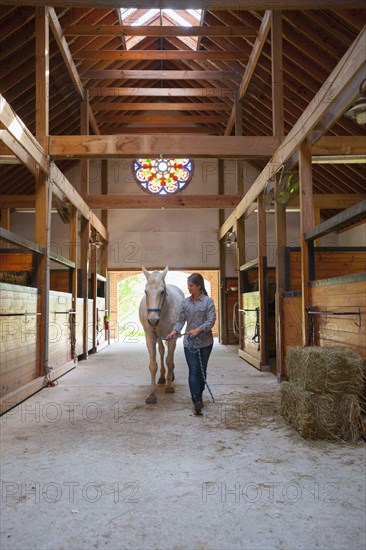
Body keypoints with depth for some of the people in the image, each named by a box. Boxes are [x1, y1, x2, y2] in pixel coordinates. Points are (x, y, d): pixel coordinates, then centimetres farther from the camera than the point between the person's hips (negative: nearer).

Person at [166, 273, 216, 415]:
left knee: (202, 370, 10)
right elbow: (181, 320, 5)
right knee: (193, 371, -5)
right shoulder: (185, 302, 5)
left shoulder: (208, 301, -5)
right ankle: (197, 401, -7)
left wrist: (198, 329, -24)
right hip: (189, 342, 2)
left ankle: (199, 397, 27)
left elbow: (211, 320, -12)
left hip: (205, 341, -1)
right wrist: (174, 331, -13)